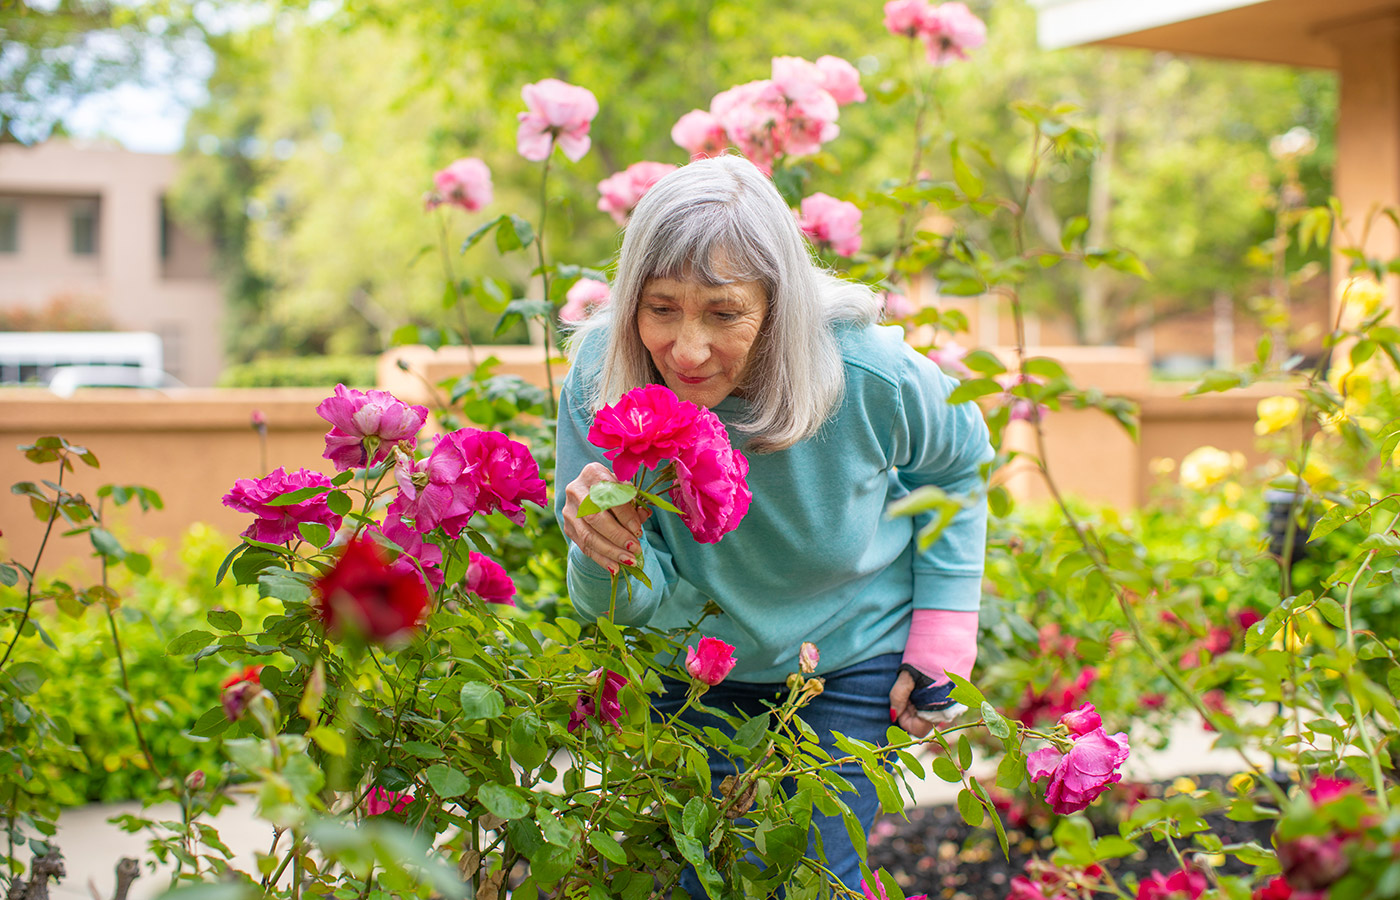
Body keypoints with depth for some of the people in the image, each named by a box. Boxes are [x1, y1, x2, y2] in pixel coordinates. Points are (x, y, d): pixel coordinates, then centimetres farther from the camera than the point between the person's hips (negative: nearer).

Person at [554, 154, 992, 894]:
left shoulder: (868, 373, -28)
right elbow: (626, 609, -19)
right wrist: (608, 556, -44)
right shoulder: (600, 381, -25)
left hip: (852, 655, -1)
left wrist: (942, 645, -6)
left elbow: (957, 462, -3)